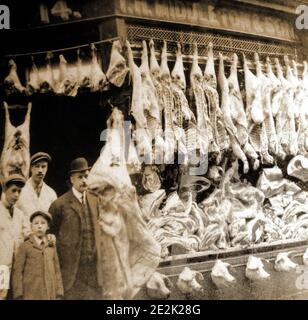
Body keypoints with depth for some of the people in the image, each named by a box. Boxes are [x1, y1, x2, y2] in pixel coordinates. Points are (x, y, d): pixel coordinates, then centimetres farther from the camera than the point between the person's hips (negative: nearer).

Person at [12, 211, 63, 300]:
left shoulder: (52, 247, 13)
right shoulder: (24, 246, 3)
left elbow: (56, 270, 12)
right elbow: (17, 271, -2)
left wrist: (58, 295, 5)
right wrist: (19, 296, -9)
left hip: (49, 295, 3)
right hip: (30, 295, -3)